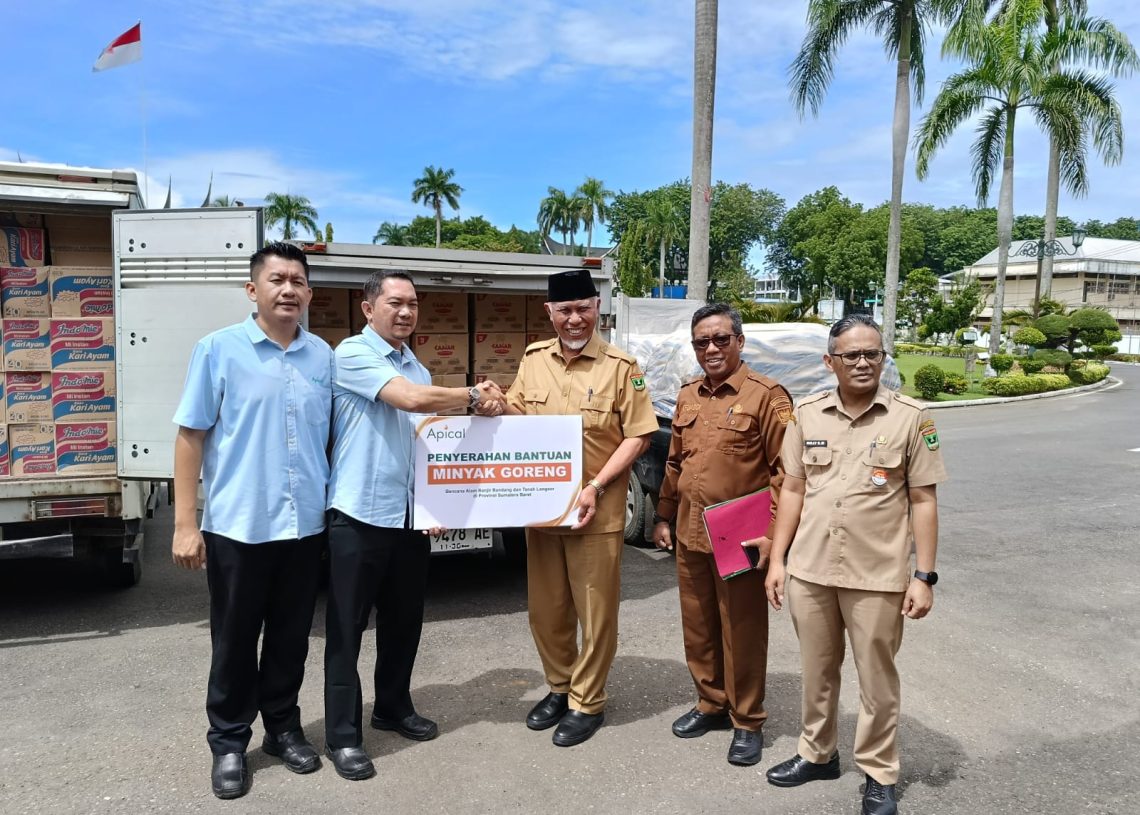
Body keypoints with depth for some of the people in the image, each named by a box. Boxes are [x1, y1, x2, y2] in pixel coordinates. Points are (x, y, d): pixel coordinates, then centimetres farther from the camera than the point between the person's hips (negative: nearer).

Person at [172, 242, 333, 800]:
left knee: (291, 637, 15)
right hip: (237, 524, -3)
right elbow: (191, 436, -4)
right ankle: (228, 743, 28)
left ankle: (283, 727, 34)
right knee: (234, 641, 10)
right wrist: (185, 523, -7)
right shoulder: (219, 349, -5)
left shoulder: (324, 356, 5)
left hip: (305, 523, 3)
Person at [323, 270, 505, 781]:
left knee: (404, 621, 17)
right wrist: (473, 395, -10)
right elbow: (410, 399, -22)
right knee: (347, 628, 2)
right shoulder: (352, 354, -9)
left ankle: (393, 708, 34)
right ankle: (343, 735, 13)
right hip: (359, 513, -7)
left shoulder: (418, 368, 15)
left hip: (410, 513, 7)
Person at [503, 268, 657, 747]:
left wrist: (596, 487, -17)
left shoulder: (620, 366, -7)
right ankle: (559, 688, 35)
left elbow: (638, 435, -9)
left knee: (595, 612, 6)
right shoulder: (533, 360, 8)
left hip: (596, 512, -4)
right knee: (545, 609, 15)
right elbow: (514, 417, 20)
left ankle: (587, 703, 22)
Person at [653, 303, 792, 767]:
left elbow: (784, 470, -11)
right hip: (690, 535, 6)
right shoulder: (687, 397, 11)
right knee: (698, 628, 16)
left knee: (742, 633, 6)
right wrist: (664, 516, 16)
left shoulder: (766, 396, -9)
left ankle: (747, 723, 23)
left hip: (740, 539, -6)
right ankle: (711, 705, 35)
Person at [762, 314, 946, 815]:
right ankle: (817, 753, 37)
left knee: (877, 679, 10)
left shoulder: (909, 417, -5)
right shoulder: (808, 414, 3)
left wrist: (924, 576, -7)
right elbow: (793, 489, 7)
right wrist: (776, 558, 5)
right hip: (809, 570, 3)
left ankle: (879, 775, 28)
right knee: (817, 671, 18)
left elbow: (923, 501, -4)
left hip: (878, 576, -3)